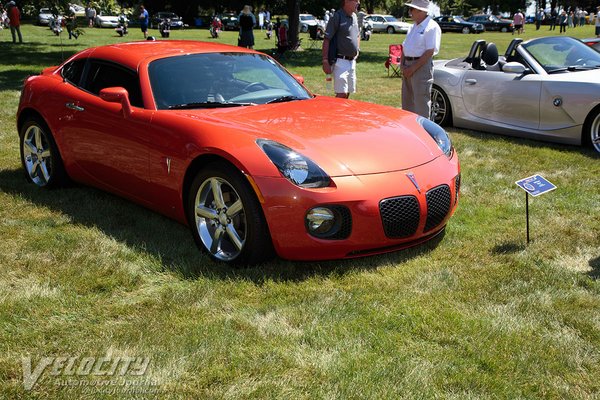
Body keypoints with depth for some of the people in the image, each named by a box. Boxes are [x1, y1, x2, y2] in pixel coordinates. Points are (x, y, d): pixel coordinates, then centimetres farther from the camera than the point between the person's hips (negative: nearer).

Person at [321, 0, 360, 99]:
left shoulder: (355, 17, 12)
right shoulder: (336, 17, -11)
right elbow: (326, 40, -14)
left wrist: (357, 50, 16)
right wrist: (325, 61, -20)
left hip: (352, 61, 8)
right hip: (340, 61, -8)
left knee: (347, 94, 11)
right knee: (341, 94, -14)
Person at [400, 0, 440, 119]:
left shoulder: (432, 27, -11)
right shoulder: (413, 27, 16)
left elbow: (429, 52, -18)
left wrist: (413, 68, -19)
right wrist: (402, 64, 3)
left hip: (422, 67, -9)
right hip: (408, 66, 9)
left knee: (421, 104, -6)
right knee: (407, 102, 14)